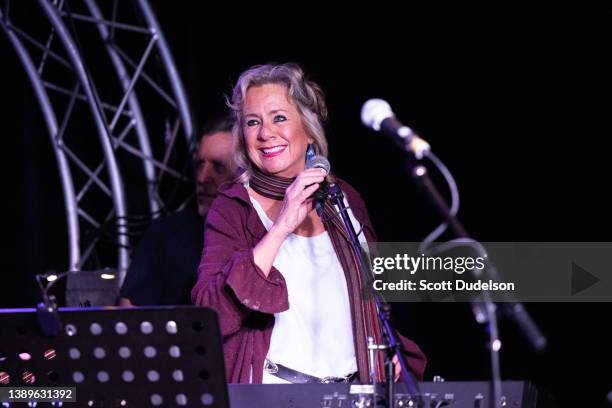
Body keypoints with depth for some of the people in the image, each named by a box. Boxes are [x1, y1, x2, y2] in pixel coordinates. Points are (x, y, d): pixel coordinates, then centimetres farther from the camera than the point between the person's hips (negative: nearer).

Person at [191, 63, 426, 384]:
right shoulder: (232, 208, 1)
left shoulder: (344, 200, 13)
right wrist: (280, 228, -16)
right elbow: (211, 314, -14)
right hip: (271, 392, -3)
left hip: (353, 393, 3)